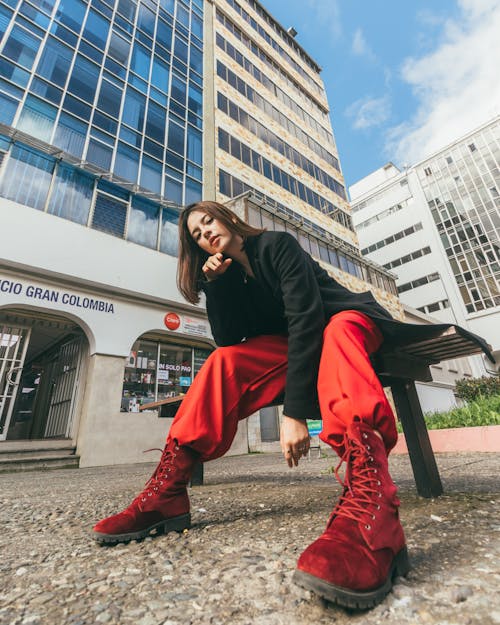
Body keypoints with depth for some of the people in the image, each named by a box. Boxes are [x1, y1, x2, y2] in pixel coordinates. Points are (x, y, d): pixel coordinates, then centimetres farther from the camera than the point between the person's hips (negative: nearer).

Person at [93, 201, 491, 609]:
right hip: (296, 346, 4)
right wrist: (215, 285, -17)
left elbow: (305, 319, -25)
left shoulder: (278, 245, -14)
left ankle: (371, 511, -56)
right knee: (224, 362, -18)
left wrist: (294, 412, -31)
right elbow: (228, 341, -6)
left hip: (347, 323, -3)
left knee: (339, 330, -39)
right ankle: (167, 492, -21)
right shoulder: (227, 274, 4)